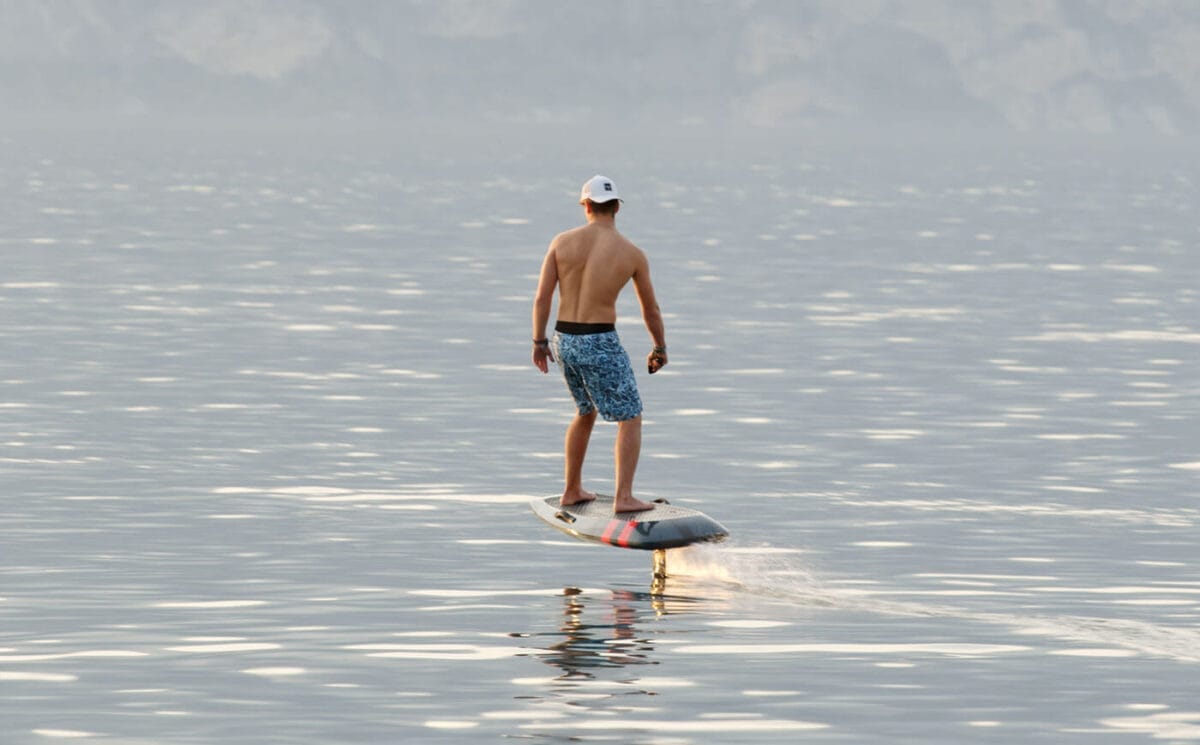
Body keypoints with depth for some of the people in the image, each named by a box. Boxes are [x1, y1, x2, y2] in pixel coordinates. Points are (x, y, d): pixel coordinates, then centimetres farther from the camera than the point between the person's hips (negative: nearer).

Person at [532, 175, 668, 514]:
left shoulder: (563, 241, -2)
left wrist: (539, 342, 9)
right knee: (630, 419, 6)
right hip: (601, 344, -5)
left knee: (586, 412, 26)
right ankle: (624, 497, -7)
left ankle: (572, 491, 30)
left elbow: (542, 297, -4)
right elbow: (651, 310, 5)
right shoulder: (633, 254, -6)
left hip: (565, 342, 5)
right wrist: (660, 349, 21)